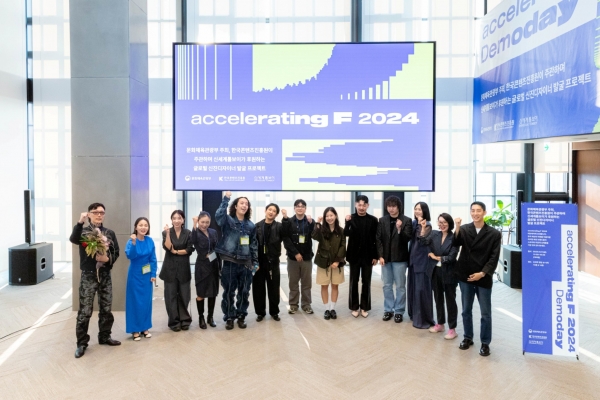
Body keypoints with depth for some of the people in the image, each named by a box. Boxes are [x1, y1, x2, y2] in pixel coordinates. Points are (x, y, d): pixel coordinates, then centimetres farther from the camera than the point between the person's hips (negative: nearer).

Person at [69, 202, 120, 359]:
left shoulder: (110, 233, 5)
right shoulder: (83, 231, -4)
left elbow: (116, 253, 6)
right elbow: (73, 239, -27)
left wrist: (107, 259, -16)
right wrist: (80, 222, -41)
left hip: (105, 276, 3)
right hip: (88, 276, -3)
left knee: (106, 309, 13)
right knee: (85, 312, 0)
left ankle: (104, 336, 29)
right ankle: (82, 343, 12)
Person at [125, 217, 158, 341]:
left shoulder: (150, 241, -2)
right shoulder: (131, 241, -12)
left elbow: (153, 259, 3)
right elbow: (130, 256, -29)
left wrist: (153, 274, -1)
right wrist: (134, 243, -42)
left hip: (147, 275, 4)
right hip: (135, 275, -3)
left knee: (146, 301, 9)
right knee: (135, 301, 1)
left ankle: (145, 328, 22)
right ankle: (135, 329, 12)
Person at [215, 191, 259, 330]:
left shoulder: (250, 225, 7)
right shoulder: (228, 220, -3)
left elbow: (254, 244, 12)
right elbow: (218, 215, -27)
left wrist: (255, 261, 8)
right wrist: (226, 198, -27)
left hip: (245, 263, 3)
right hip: (230, 262, -3)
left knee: (244, 292, 10)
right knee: (229, 292, 6)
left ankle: (241, 316, 25)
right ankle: (229, 317, 20)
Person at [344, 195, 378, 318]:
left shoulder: (373, 220, -2)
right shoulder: (351, 218, -3)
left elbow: (376, 239, 0)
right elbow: (346, 234, -16)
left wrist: (375, 256, -2)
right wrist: (348, 222, -32)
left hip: (368, 256, 0)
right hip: (354, 255, 0)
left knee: (366, 282, 8)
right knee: (353, 282, 8)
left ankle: (364, 307, 19)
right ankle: (354, 307, 19)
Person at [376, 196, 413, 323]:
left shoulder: (406, 220, -5)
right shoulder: (382, 220, 4)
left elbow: (407, 239, -11)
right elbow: (378, 239, 3)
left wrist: (400, 229, -29)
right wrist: (380, 255, -5)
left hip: (400, 258, -3)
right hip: (386, 258, 3)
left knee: (400, 286, 5)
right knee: (387, 286, 11)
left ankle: (399, 311, 16)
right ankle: (388, 310, 22)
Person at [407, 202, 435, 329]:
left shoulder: (427, 225, -10)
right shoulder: (414, 223, 8)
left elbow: (423, 241, -21)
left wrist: (423, 227, -33)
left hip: (423, 260, -7)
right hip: (413, 258, 7)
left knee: (422, 289, -5)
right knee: (412, 287, 14)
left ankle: (423, 318, 3)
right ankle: (414, 313, 27)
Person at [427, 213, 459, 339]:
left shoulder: (454, 238, -10)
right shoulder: (434, 234, 3)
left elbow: (451, 257, -14)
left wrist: (436, 257, -6)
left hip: (449, 273, -4)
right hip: (436, 271, 5)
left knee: (450, 300, 6)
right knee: (438, 298, 16)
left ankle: (452, 329, 16)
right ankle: (440, 324, 31)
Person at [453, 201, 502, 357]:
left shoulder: (494, 234, -4)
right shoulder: (464, 229, 0)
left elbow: (494, 258, -7)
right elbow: (455, 244, -17)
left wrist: (482, 273, -15)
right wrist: (457, 228, -31)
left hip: (483, 278, -2)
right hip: (465, 276, 2)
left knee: (485, 313, 6)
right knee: (466, 311, 14)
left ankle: (485, 343, 20)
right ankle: (468, 338, 29)